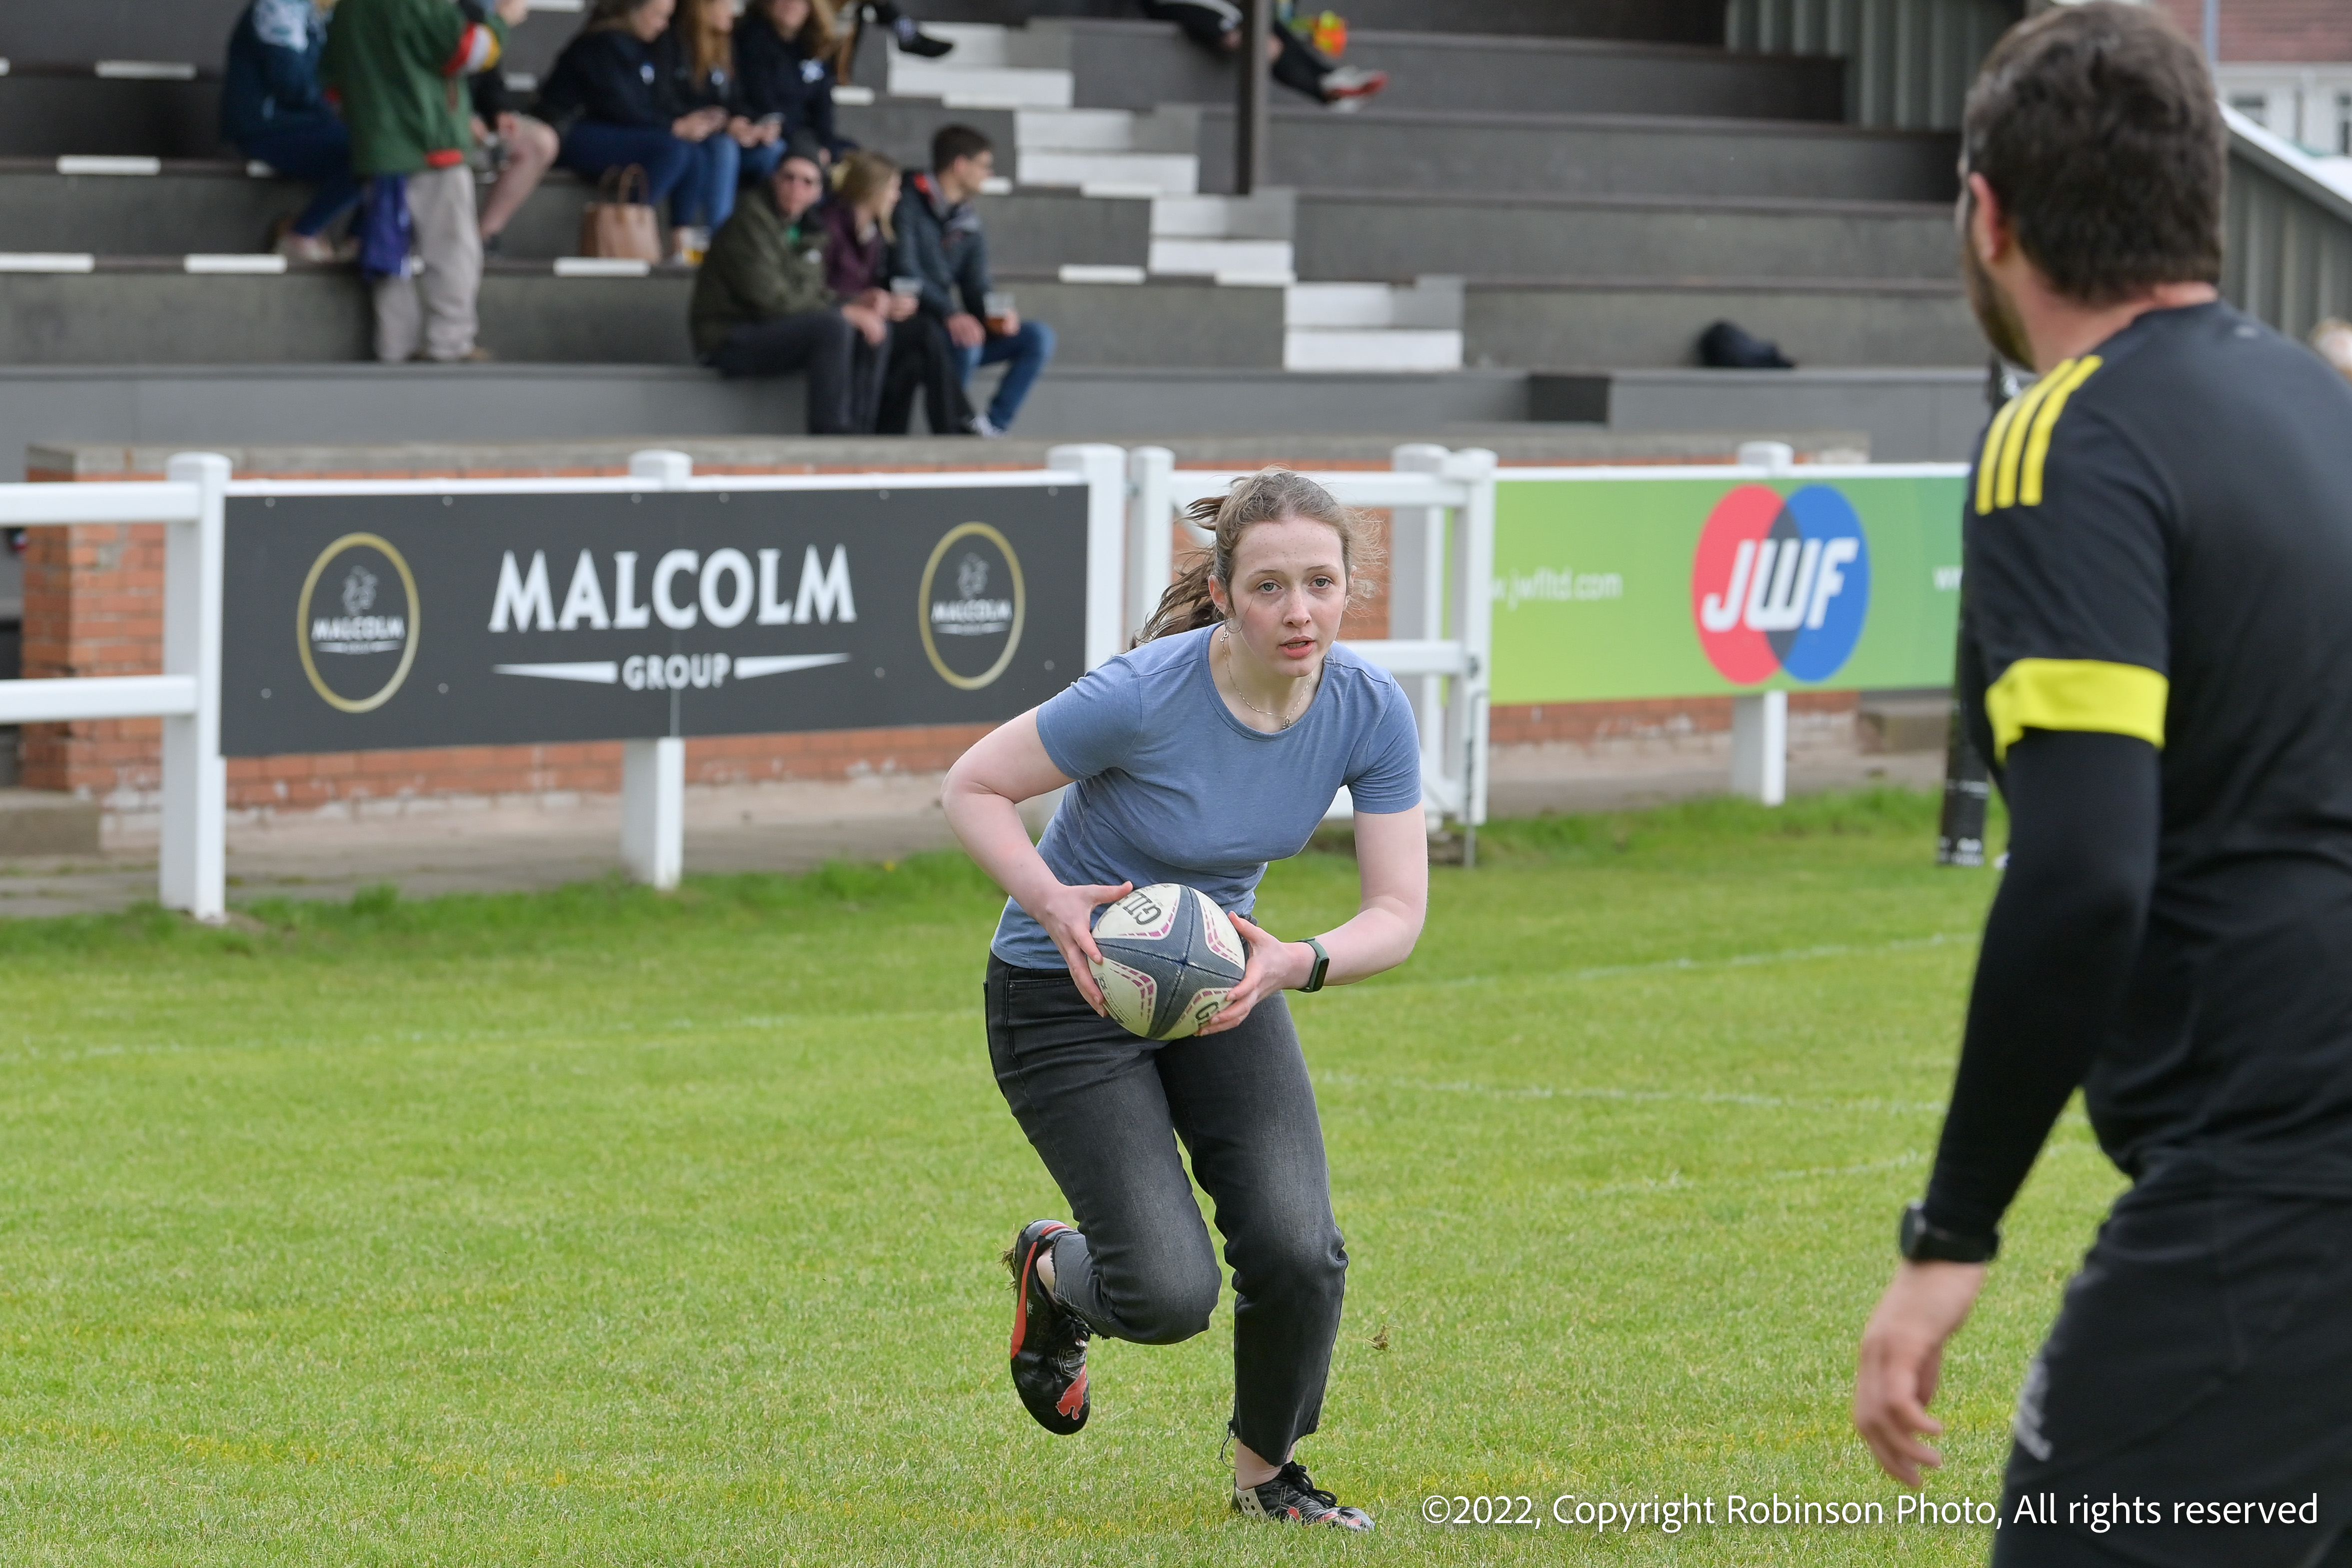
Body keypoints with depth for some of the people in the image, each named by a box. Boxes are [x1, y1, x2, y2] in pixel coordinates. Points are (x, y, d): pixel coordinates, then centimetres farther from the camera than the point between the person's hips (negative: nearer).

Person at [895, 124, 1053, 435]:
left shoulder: (969, 226, 17)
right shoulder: (910, 208, -7)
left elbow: (977, 286, 9)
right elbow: (905, 270, -19)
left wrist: (998, 314, -16)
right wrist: (951, 314, -33)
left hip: (951, 327, 8)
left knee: (1039, 337, -6)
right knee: (967, 341, -36)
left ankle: (994, 426, -16)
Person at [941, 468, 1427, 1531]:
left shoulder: (1370, 712, -15)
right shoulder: (1145, 694, -29)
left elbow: (1399, 912, -14)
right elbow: (971, 787, -17)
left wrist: (1294, 963, -34)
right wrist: (1055, 903, -34)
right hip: (1065, 997, -4)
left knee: (1298, 1252, -15)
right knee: (1170, 1296, -15)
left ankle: (1265, 1470, 15)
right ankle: (1053, 1273, 23)